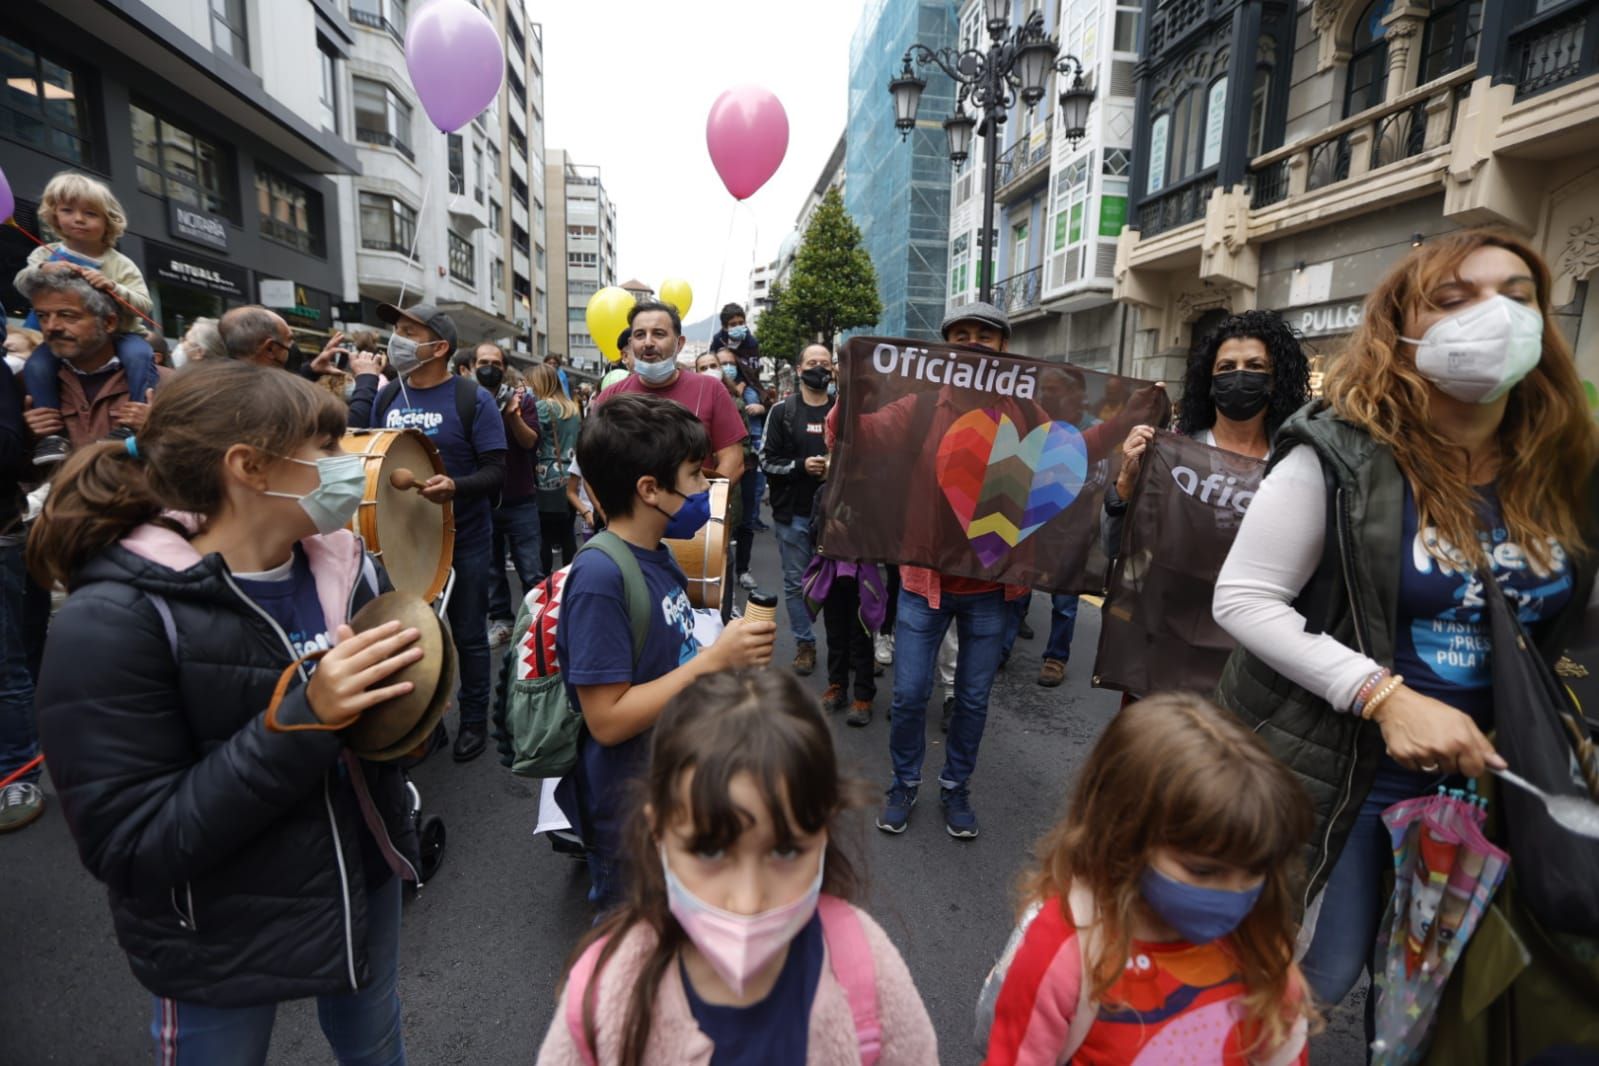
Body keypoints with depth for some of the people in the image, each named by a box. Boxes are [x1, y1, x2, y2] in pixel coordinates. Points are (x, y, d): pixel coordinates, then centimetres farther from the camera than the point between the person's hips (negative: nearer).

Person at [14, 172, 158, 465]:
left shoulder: (121, 264, -2)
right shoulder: (47, 253, 5)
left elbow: (143, 305, -11)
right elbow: (21, 285, -5)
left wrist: (114, 289, -30)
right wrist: (42, 271, -26)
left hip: (118, 334, -2)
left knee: (139, 354, -33)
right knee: (36, 364, -20)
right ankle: (50, 433, -11)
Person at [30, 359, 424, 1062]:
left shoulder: (343, 565, -8)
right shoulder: (114, 621, -24)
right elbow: (128, 846, -24)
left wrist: (410, 695, -18)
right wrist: (302, 718, -35)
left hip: (364, 883, 5)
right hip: (218, 948, -4)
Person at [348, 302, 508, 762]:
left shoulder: (472, 399, -11)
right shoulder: (384, 398, 4)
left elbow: (496, 471, -14)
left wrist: (456, 486, -33)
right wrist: (363, 383, -7)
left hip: (462, 539, -4)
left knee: (468, 635, 9)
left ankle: (474, 720, 26)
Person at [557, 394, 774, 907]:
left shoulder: (658, 555, -1)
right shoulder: (599, 576, -27)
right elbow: (608, 720, -27)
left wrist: (730, 650, -4)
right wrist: (715, 660, -28)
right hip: (629, 812, -8)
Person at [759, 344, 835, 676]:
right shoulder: (782, 412, 1)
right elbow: (767, 460, -2)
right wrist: (801, 465, -17)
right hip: (793, 514, 0)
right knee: (796, 583, 8)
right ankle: (805, 644, 22)